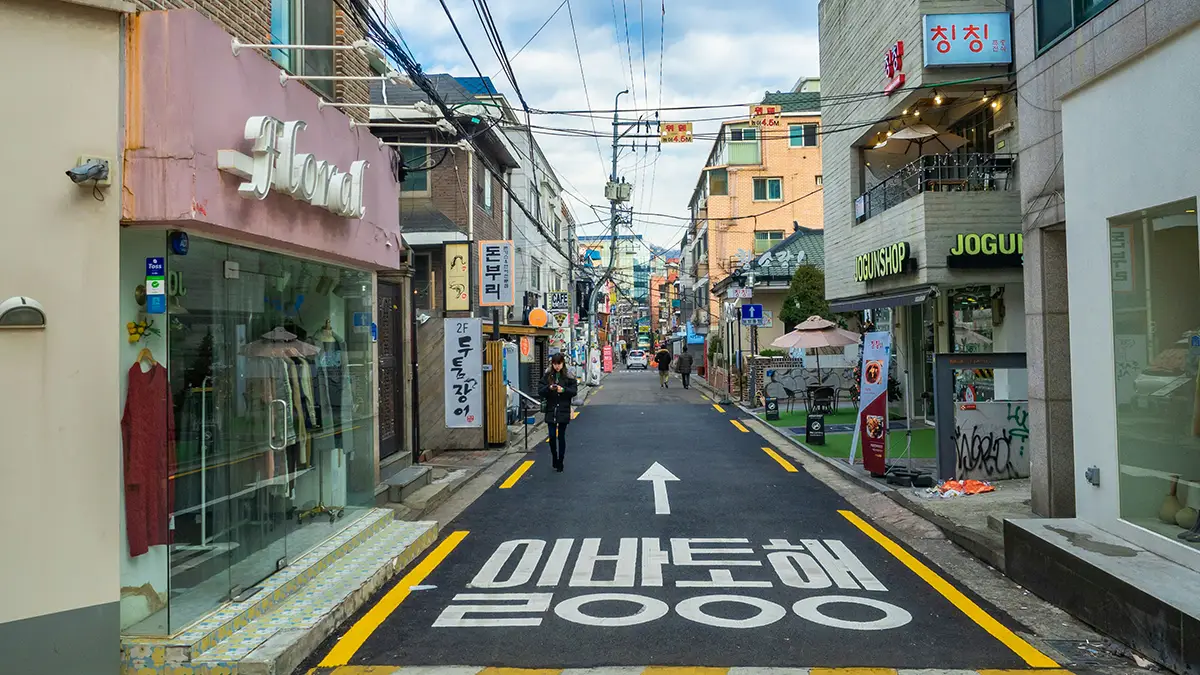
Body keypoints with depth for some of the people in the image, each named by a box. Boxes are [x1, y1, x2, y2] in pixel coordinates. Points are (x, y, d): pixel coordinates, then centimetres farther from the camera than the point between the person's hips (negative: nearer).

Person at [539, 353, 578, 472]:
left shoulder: (568, 376, -1)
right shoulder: (547, 376, 3)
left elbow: (574, 390, -4)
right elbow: (541, 391, 1)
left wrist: (563, 390, -20)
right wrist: (549, 388, -19)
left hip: (564, 411, -1)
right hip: (551, 410, 1)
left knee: (561, 437, 4)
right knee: (552, 436, -1)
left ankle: (560, 462, 14)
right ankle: (555, 458, 22)